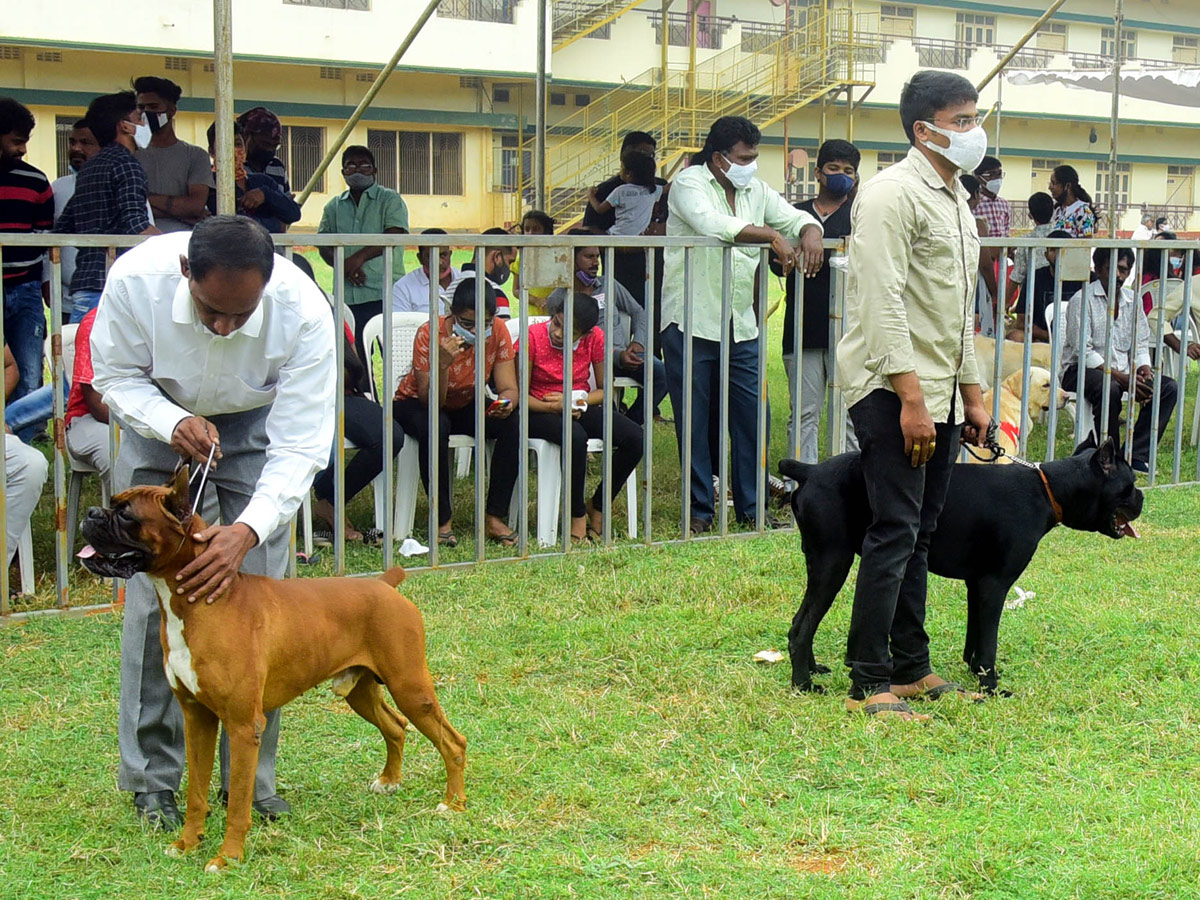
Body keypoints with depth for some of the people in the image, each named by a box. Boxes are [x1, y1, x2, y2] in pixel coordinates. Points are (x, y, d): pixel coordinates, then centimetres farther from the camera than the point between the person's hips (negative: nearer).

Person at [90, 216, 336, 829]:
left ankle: (251, 777, 4)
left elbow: (300, 447, -33)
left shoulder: (304, 312, -36)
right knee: (151, 595, -7)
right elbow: (115, 377, -14)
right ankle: (151, 778, 4)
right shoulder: (136, 279, -33)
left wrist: (248, 530, -48)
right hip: (159, 418, 0)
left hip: (257, 426, 0)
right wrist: (173, 424, -34)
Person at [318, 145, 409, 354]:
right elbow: (323, 244, 10)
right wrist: (344, 266, -9)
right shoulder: (334, 207, 18)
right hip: (348, 295, 4)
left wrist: (361, 256, -15)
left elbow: (394, 236, -7)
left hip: (384, 292, -4)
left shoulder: (390, 200, 6)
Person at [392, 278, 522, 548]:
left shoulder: (498, 332, -17)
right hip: (414, 405, -4)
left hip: (464, 407, 4)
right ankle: (442, 520, -24)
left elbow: (509, 389, -16)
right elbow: (431, 403, -29)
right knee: (434, 427, -39)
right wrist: (443, 365, -47)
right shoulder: (430, 334, -27)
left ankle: (495, 518, -17)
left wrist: (506, 403, -40)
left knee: (512, 422, -24)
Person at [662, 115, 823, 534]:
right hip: (691, 324, -5)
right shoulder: (689, 184, -6)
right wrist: (772, 235, -24)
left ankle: (751, 506, 14)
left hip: (741, 326, 5)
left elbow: (796, 217, 14)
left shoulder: (756, 190, 13)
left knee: (751, 416, 3)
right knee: (694, 421, 2)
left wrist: (810, 232, -11)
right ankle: (699, 510, 11)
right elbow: (712, 224, -25)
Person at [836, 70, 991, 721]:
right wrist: (911, 399, -23)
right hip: (893, 392, -9)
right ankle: (868, 684, -3)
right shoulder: (893, 193, -11)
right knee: (894, 534, -9)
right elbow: (883, 302, -20)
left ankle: (910, 668, 19)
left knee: (918, 537, 12)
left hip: (937, 396, 9)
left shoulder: (954, 199, 19)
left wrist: (971, 393, 21)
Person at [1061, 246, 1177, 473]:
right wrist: (1121, 378, -24)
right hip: (1081, 370, -7)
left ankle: (1136, 456, -18)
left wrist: (1144, 370, -10)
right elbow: (1083, 352, -16)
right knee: (1109, 389, -39)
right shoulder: (1083, 300, -9)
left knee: (1168, 387, -15)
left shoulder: (1132, 300, 11)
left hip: (1123, 371, 7)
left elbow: (1140, 346, 14)